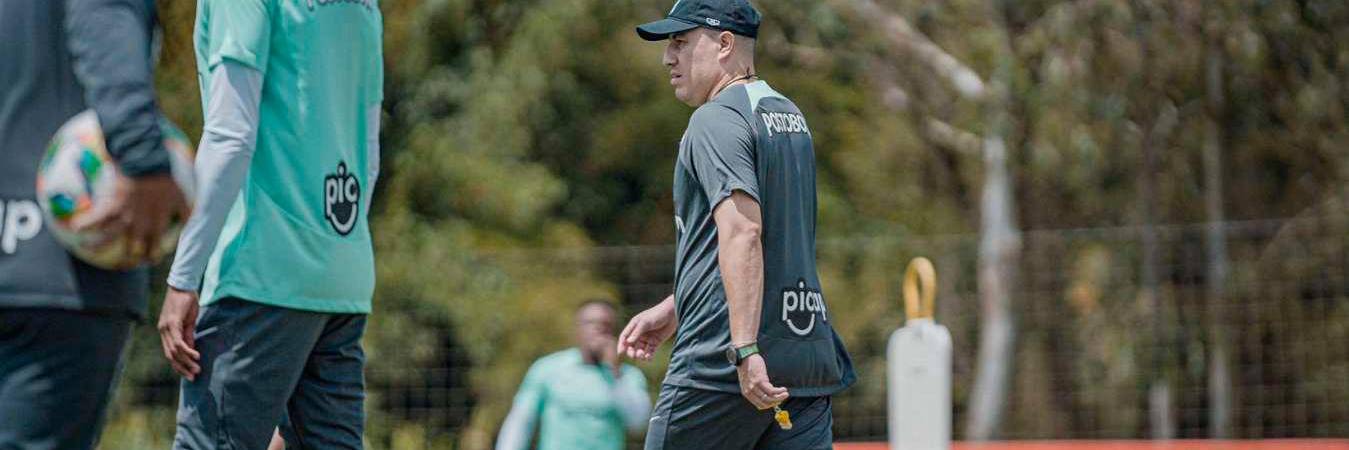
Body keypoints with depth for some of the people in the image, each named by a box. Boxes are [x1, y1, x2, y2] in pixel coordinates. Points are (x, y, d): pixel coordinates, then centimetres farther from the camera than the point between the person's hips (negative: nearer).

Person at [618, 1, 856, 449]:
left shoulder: (717, 119, -9)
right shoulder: (791, 116, 20)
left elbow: (742, 232, -23)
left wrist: (745, 349, -29)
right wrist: (672, 309, 33)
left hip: (720, 362, -8)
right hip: (808, 357, 8)